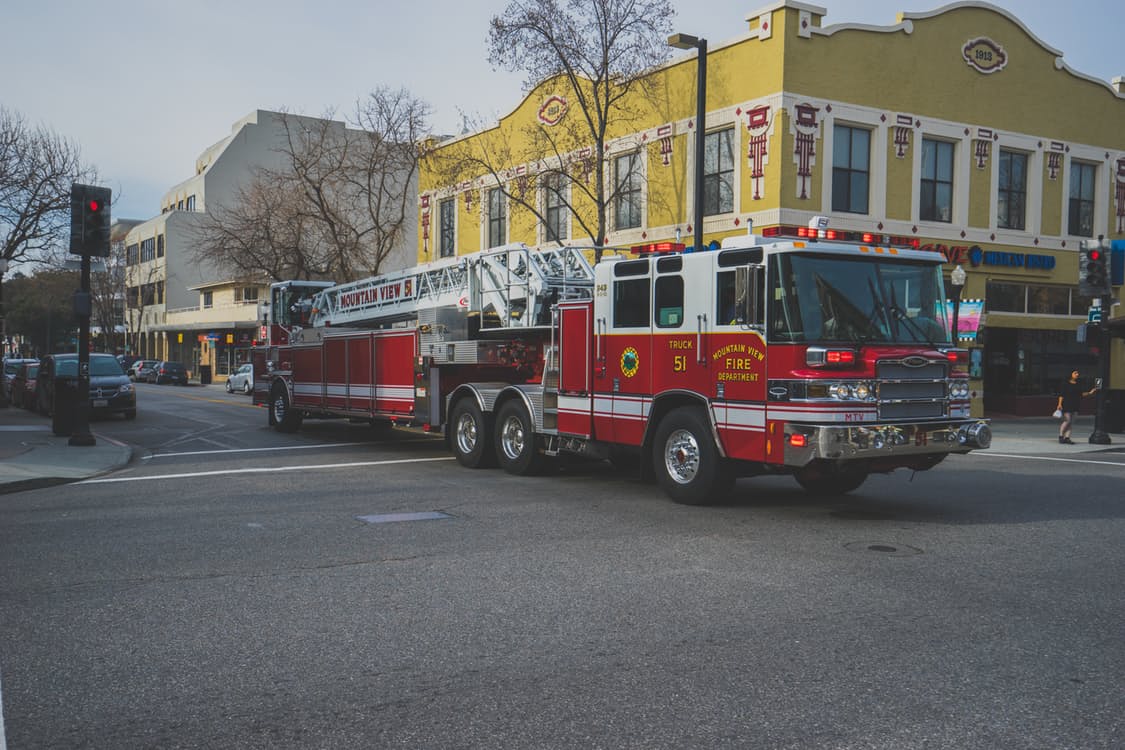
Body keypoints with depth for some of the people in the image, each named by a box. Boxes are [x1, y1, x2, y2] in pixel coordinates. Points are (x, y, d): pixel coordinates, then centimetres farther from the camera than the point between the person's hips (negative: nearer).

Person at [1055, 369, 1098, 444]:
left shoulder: (1078, 385, 11)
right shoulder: (1066, 384, -6)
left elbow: (1081, 394, 16)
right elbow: (1061, 395, -8)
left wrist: (1089, 393, 3)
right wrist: (1059, 404, -14)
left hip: (1075, 406, 6)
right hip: (1066, 405, -6)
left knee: (1071, 423, 5)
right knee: (1067, 421, -9)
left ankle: (1067, 437, 8)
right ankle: (1061, 436, 5)